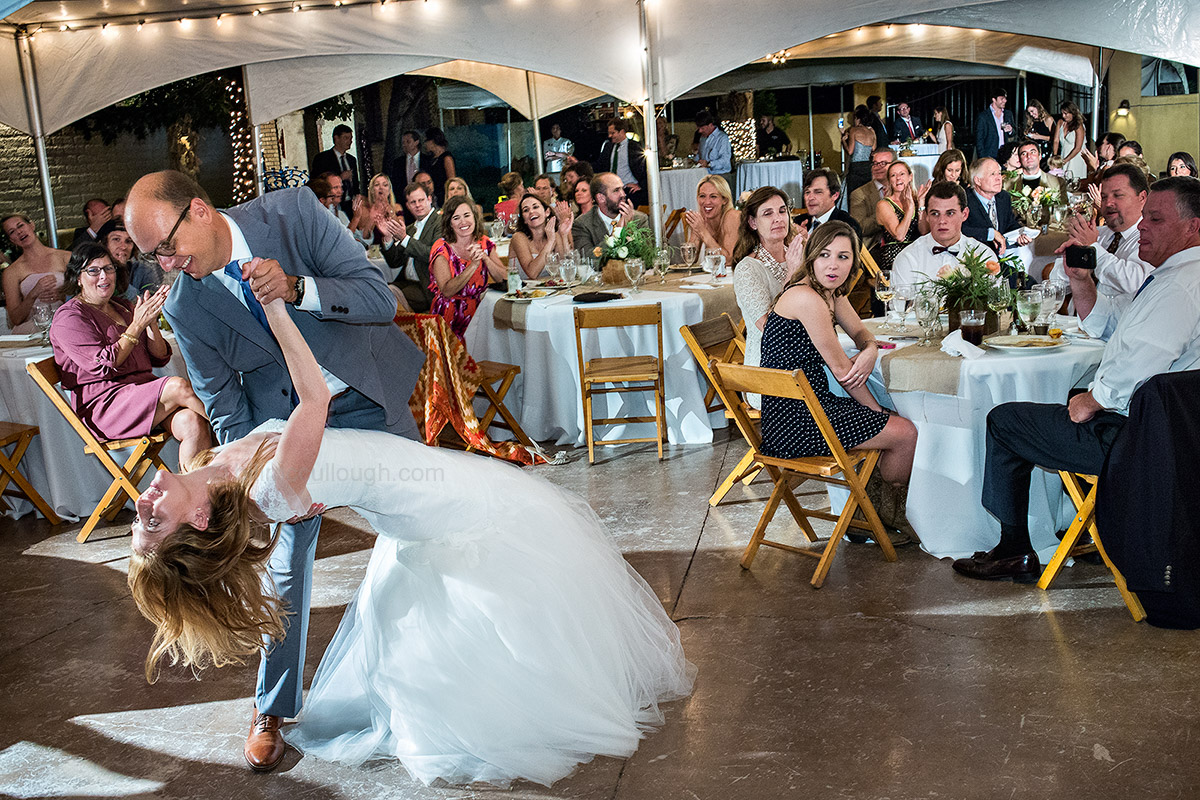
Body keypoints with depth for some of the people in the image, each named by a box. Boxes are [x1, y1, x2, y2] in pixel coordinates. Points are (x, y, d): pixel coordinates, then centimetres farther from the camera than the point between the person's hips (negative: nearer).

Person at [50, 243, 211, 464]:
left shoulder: (123, 307, 20)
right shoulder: (68, 317, 1)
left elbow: (160, 358, 15)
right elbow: (103, 366, -13)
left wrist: (151, 322, -2)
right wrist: (137, 325, -13)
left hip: (145, 391, 6)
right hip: (103, 405, -6)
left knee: (191, 422, -27)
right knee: (178, 386, -29)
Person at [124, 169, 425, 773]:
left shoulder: (293, 212, -21)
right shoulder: (185, 309, -15)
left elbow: (380, 297, -22)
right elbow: (225, 413, -8)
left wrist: (294, 288, -36)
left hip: (369, 399, 0)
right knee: (287, 554, 1)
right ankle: (272, 708, 18)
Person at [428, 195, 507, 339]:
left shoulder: (484, 244, 5)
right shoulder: (442, 248, -7)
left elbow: (504, 279, -2)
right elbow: (447, 291, -18)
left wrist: (485, 258, -16)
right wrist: (474, 264, -24)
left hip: (478, 312, 5)